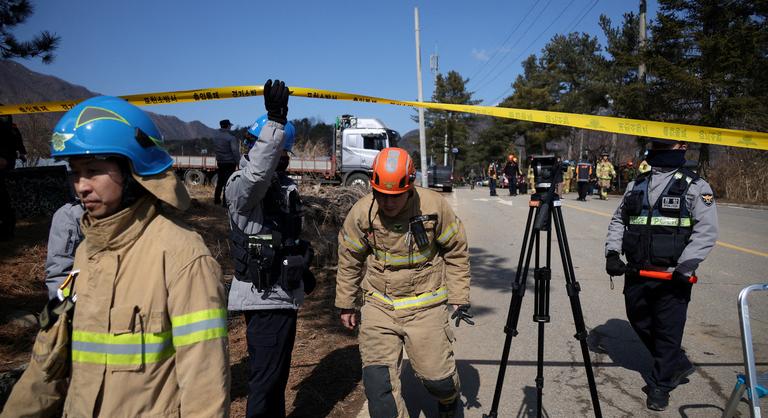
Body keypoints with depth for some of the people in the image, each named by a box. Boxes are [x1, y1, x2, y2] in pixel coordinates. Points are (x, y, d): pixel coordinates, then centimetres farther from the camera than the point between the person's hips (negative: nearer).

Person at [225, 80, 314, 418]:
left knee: (274, 372, 23)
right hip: (264, 296, -9)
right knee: (266, 377, -3)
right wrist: (275, 121, -44)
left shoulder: (284, 184, 15)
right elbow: (257, 172, -40)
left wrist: (303, 270, 27)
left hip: (282, 292, 9)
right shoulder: (242, 185, -14)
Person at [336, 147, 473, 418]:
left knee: (436, 376, 5)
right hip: (379, 306, 1)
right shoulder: (361, 213, -9)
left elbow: (456, 253, 1)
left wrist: (460, 298, 0)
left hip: (425, 306, -1)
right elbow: (349, 260, 7)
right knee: (377, 379, -8)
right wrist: (345, 304, 13)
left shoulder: (434, 206, -12)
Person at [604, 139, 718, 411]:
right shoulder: (636, 185, 13)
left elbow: (706, 231, -11)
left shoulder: (695, 186, -2)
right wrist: (612, 252, 4)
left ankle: (660, 386, 20)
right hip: (636, 272, 5)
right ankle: (678, 364, 36)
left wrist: (685, 268, -19)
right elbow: (618, 220, 18)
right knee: (640, 321, 15)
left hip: (673, 275, -5)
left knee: (668, 332, 2)